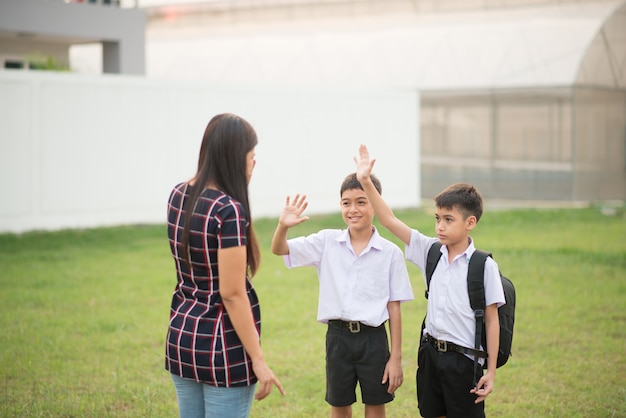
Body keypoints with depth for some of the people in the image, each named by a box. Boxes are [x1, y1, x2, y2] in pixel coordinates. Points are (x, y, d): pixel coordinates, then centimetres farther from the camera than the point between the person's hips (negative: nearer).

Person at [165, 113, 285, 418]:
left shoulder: (178, 196, 3)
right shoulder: (229, 210, -20)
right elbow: (232, 293, -21)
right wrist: (258, 360, -16)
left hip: (181, 335, 8)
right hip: (223, 346, -8)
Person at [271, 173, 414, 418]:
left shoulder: (390, 253, -6)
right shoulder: (327, 242, 0)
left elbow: (394, 308, -3)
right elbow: (279, 249, -3)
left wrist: (396, 357, -3)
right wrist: (283, 226, -25)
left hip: (373, 338, -2)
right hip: (338, 336, 2)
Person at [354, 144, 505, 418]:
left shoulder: (484, 265, -12)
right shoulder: (431, 252, 2)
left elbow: (491, 320, -9)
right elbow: (390, 221, 0)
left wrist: (491, 371, -9)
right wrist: (366, 182, -9)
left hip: (463, 360, -5)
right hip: (431, 353, 5)